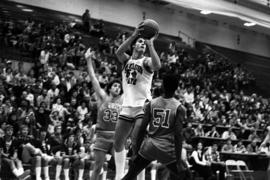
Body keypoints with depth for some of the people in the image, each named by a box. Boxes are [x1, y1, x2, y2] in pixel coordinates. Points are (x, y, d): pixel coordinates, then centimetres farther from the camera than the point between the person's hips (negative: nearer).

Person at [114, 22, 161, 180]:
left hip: (143, 107, -6)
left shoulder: (146, 61, -2)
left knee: (136, 144, -15)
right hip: (127, 106, 6)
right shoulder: (126, 60, 11)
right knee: (118, 143, 11)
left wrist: (151, 44, -21)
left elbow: (157, 66, -26)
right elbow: (118, 52, -13)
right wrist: (133, 35, -23)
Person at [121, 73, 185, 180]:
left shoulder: (151, 104, 4)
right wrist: (178, 160, -7)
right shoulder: (179, 108, -5)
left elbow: (142, 129, 4)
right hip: (168, 149, -3)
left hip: (149, 146, 3)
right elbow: (178, 135, -10)